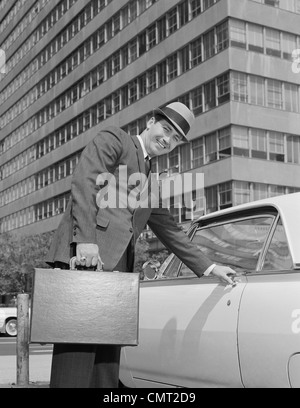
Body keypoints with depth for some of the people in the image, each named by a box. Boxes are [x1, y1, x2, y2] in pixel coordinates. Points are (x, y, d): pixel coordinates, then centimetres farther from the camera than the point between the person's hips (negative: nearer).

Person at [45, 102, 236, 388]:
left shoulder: (150, 181, 30)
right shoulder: (113, 140, 8)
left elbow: (168, 230, 33)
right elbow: (84, 182, -8)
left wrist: (208, 268, 28)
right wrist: (86, 239, -21)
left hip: (117, 265, 8)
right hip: (86, 254, -8)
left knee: (108, 351, 3)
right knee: (79, 340, -15)